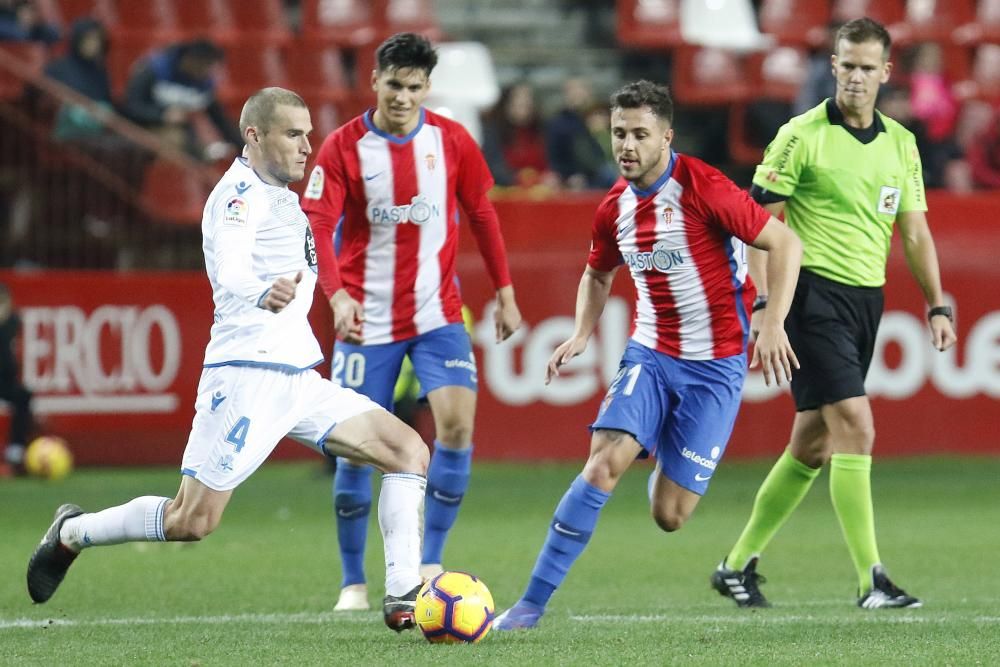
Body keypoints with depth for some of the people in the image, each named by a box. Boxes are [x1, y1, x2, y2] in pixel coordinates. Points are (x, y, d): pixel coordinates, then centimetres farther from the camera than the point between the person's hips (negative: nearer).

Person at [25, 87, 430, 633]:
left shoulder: (279, 197, 19)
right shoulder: (240, 194, -10)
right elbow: (229, 275, -31)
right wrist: (265, 295, -49)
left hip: (297, 381, 9)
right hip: (247, 376, -9)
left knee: (408, 449, -3)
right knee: (192, 521, -12)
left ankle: (404, 596, -9)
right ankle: (73, 533, 11)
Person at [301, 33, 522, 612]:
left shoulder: (452, 141, -1)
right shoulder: (343, 147, -8)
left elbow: (482, 215, 10)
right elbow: (318, 227, -15)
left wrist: (505, 292, 9)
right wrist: (338, 294, -31)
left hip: (437, 313, 1)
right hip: (368, 319, -1)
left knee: (457, 420, -18)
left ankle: (431, 564, -5)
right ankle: (354, 583, 13)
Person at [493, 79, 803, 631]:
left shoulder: (703, 189, -16)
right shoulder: (614, 208, 2)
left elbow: (785, 243, -14)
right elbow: (598, 274, 23)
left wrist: (773, 325, -24)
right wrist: (582, 334, 5)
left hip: (714, 364, -4)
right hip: (650, 353, 4)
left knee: (668, 515, -5)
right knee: (604, 463, -20)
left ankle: (671, 469, 34)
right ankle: (533, 602, -17)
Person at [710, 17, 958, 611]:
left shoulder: (901, 144, 11)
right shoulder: (802, 136, -7)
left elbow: (915, 232, 16)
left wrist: (937, 306, 9)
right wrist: (766, 300, -15)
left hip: (867, 300, 7)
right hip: (815, 294, -7)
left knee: (814, 446, 10)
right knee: (857, 427, -16)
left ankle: (739, 565, 22)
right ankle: (871, 579, -16)